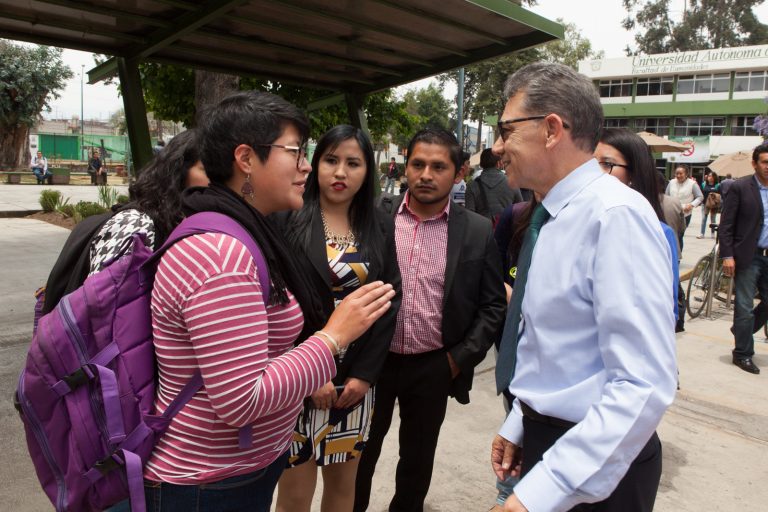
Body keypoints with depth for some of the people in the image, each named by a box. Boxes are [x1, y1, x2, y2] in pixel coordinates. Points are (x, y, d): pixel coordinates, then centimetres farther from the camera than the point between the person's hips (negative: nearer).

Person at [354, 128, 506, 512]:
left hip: (434, 369, 0)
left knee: (417, 460, 18)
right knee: (359, 455, 16)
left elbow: (493, 305, 2)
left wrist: (461, 358, -5)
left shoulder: (478, 231, -3)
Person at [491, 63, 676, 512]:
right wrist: (520, 427, 13)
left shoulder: (617, 214, -23)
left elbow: (644, 386, -28)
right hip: (542, 438, 8)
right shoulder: (552, 216, 4)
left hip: (595, 466, -7)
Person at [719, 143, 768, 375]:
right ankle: (743, 354, 14)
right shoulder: (740, 187, -5)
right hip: (748, 256, -4)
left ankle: (742, 330, 34)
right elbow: (726, 224, -7)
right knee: (745, 307, 2)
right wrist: (727, 255, -13)